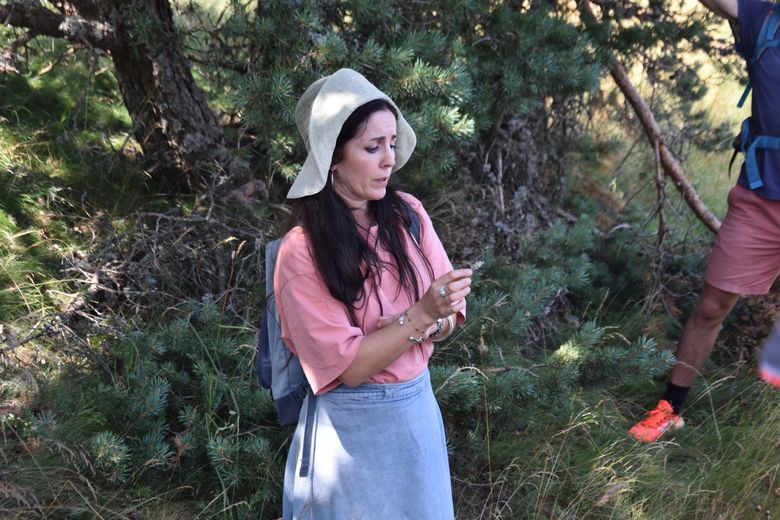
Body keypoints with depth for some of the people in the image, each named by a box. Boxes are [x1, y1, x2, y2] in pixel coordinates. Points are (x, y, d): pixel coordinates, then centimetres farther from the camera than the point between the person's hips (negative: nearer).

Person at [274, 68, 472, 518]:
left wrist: (426, 324, -20)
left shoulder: (408, 214, -4)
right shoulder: (301, 250, -18)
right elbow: (347, 365, -20)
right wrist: (419, 315, -27)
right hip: (351, 427, -5)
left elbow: (449, 315, 1)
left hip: (419, 408, 5)